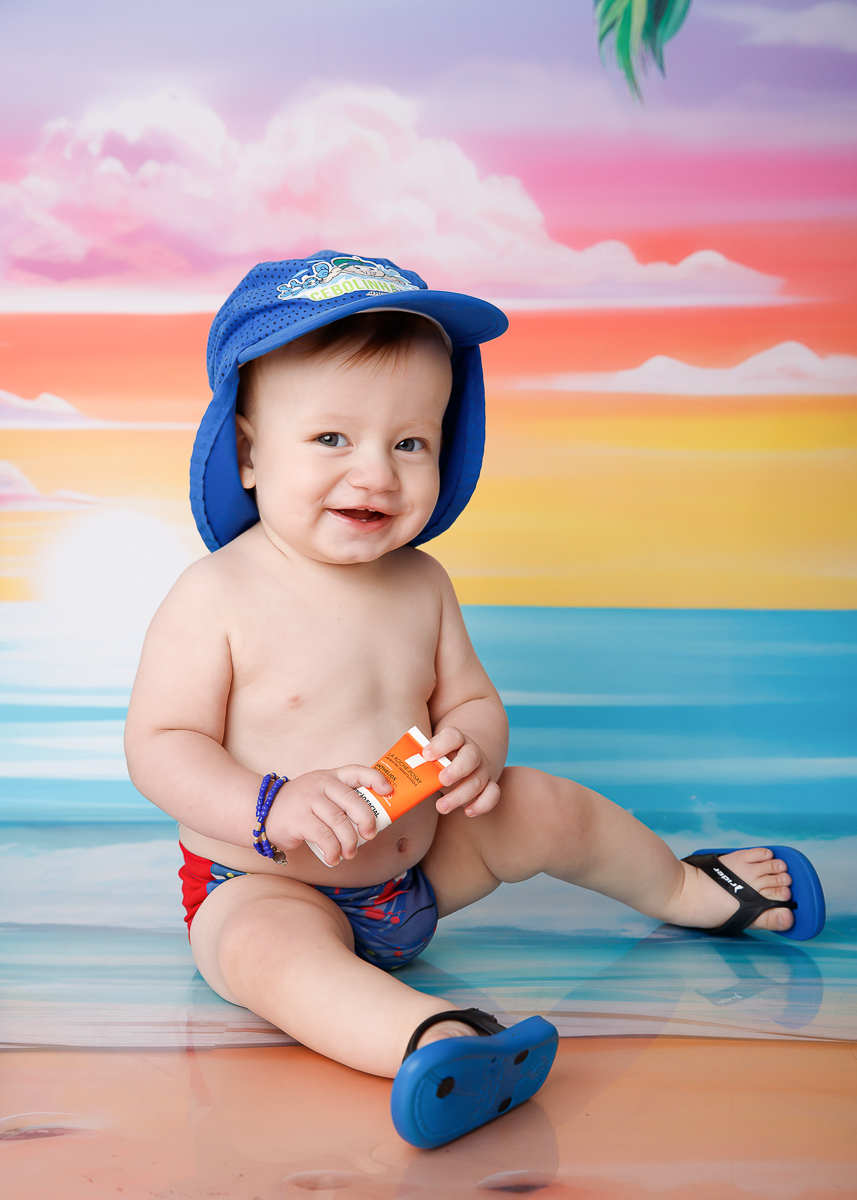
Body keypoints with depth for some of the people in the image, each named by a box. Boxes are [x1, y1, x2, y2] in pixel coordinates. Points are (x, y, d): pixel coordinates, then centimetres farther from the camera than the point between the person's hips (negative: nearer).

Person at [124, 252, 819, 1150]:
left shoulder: (421, 585, -3)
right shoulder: (216, 597, -20)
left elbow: (473, 702, 6)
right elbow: (157, 745, -19)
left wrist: (471, 749, -19)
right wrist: (272, 807, -34)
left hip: (420, 860, 5)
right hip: (266, 886, -5)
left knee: (549, 808, 4)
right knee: (264, 946, -37)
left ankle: (686, 890, 31)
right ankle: (428, 1035, -58)